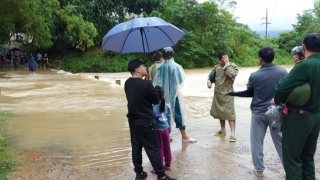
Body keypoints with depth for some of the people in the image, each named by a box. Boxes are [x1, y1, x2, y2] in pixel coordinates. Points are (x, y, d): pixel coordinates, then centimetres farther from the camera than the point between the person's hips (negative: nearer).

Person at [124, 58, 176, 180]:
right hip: (145, 121, -7)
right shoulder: (146, 84, -21)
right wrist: (155, 91, 8)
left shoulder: (127, 83, 2)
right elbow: (156, 100, -10)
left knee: (136, 147, 14)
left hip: (132, 120, 7)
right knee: (153, 149, 1)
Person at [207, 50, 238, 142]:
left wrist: (226, 64, -17)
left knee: (230, 113, -10)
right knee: (220, 112, 17)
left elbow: (232, 74, -25)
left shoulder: (233, 66, -6)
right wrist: (209, 81, -7)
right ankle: (223, 130, 33)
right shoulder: (217, 67, 8)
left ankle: (233, 134, -9)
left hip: (227, 94, -6)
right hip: (217, 93, 6)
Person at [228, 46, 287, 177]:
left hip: (258, 113, -1)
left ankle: (259, 169, 18)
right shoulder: (283, 72, -7)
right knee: (281, 141, 11)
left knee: (257, 142, 11)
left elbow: (249, 93, 1)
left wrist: (232, 93, 14)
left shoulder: (254, 76, -11)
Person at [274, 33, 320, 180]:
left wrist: (278, 101, -5)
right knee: (308, 157, 20)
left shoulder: (305, 65, -21)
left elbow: (282, 88, -24)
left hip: (298, 117, -8)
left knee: (292, 159, 3)